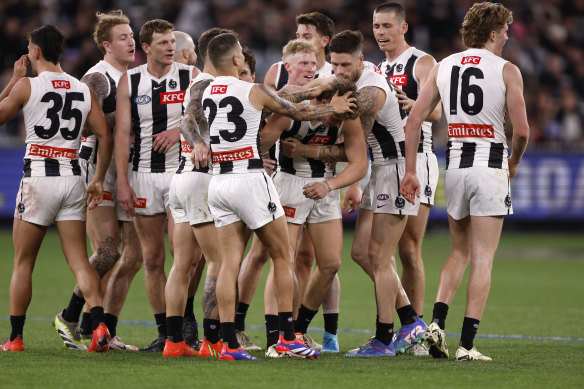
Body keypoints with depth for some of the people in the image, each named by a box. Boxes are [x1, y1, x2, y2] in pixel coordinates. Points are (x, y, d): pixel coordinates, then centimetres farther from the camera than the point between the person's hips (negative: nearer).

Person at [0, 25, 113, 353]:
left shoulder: (27, 86, -5)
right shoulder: (84, 90, 8)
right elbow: (106, 137, 4)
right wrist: (99, 181, 11)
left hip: (39, 175, -4)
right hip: (73, 177, 4)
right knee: (79, 260, 3)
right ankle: (99, 322, -17)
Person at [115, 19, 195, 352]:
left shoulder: (190, 77, 1)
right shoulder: (129, 81, 4)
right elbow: (123, 133, 2)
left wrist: (180, 130, -15)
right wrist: (122, 183, -4)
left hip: (181, 171, -2)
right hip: (144, 173, 2)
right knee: (152, 258, 3)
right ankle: (164, 333, 9)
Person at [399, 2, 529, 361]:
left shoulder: (443, 67, 8)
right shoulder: (507, 71, -6)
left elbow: (413, 121, 4)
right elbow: (522, 130, -10)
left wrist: (410, 171, 8)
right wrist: (514, 162, 9)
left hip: (455, 165, 5)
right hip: (490, 166, -5)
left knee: (460, 253, 20)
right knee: (482, 260, 0)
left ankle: (437, 323, 2)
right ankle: (467, 344, -4)